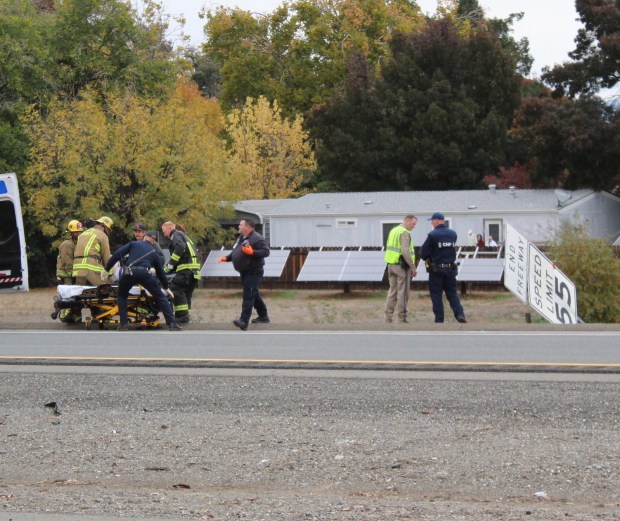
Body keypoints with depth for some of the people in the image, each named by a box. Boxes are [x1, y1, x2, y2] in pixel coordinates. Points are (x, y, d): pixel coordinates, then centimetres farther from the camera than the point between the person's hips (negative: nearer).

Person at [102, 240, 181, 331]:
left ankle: (123, 325, 14)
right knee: (160, 296, 16)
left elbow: (117, 254, 10)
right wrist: (166, 288, 51)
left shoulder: (133, 244, 25)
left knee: (121, 296, 24)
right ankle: (172, 324, 8)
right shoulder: (153, 253, 30)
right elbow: (160, 272, 37)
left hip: (128, 272, 0)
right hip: (145, 273, 0)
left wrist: (106, 270, 14)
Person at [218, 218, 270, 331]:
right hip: (244, 272, 10)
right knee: (254, 295, 18)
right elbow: (235, 252, 25)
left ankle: (244, 321, -23)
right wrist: (226, 258, 10)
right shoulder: (241, 238, 15)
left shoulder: (257, 238, -15)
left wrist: (252, 252, -32)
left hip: (253, 272, -10)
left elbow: (266, 251, -22)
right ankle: (263, 316, 32)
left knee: (248, 296, -15)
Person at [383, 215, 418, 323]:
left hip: (391, 264, 8)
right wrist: (413, 267, -18)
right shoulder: (405, 233, -14)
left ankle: (387, 317, 10)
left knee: (392, 291, 13)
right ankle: (402, 318, 1)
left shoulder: (393, 230, 14)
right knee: (402, 293, -2)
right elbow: (405, 251, -24)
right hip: (402, 265, -8)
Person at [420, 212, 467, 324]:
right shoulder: (453, 234, 4)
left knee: (436, 295, 5)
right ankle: (460, 314, -7)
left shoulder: (433, 235, -13)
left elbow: (423, 253, -10)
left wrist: (427, 258, 11)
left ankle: (439, 319, 3)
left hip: (436, 269, -4)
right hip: (451, 268, 4)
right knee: (452, 293, 11)